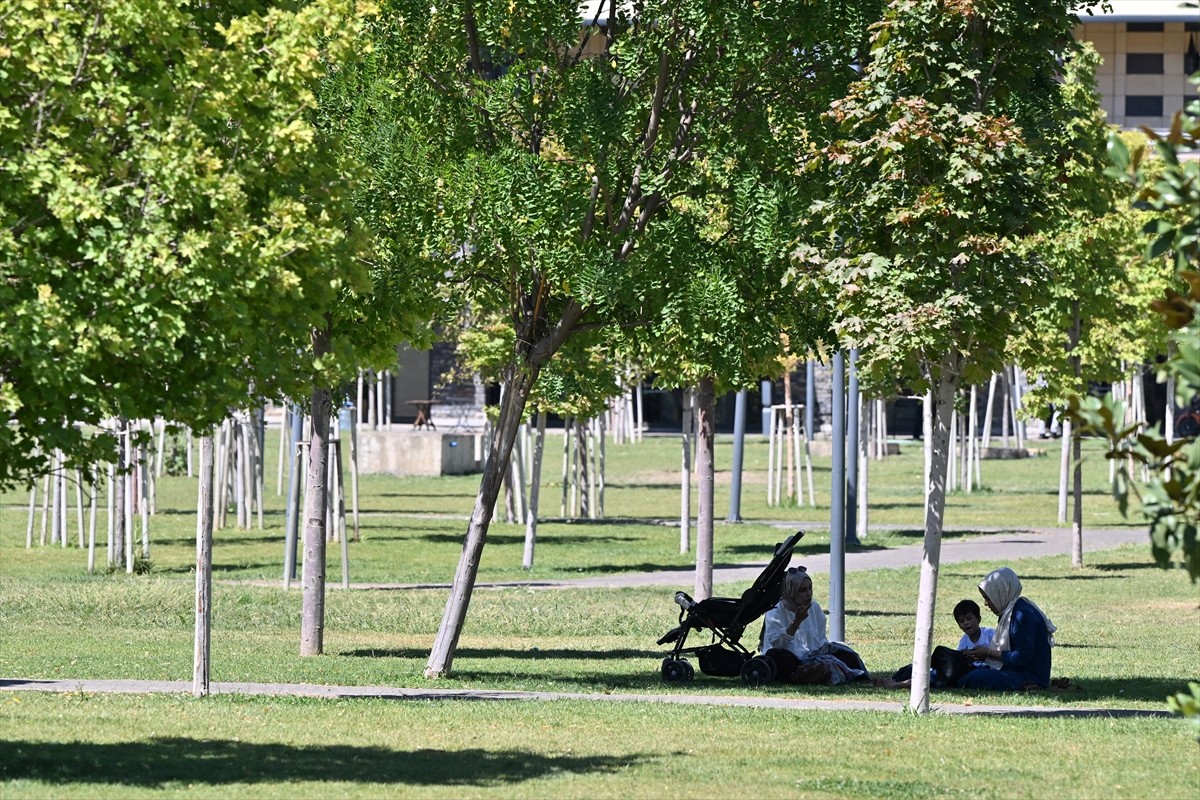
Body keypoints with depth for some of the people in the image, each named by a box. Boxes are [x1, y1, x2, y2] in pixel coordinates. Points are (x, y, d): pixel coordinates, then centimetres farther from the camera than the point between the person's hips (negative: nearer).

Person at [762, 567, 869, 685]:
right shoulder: (776, 612, -5)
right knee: (774, 655, -38)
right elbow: (776, 644, -19)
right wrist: (796, 622, -27)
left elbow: (821, 640, 15)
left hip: (813, 657, 5)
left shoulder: (815, 608, 11)